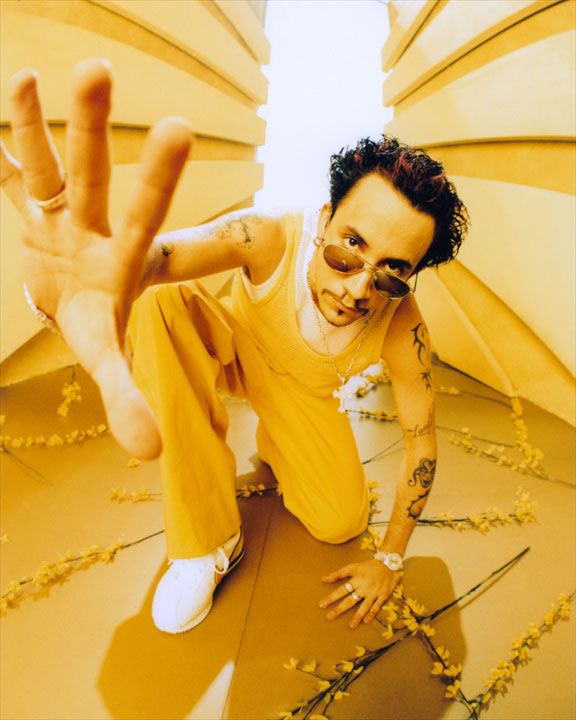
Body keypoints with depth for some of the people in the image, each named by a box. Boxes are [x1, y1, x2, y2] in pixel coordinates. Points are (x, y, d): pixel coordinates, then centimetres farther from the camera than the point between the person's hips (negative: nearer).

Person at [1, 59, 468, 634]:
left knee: (340, 524, -19)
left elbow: (421, 440, -17)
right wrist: (72, 290, -78)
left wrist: (390, 561, -13)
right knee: (159, 305, -34)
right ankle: (207, 540, -22)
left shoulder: (401, 331, -30)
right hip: (235, 349, 0)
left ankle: (275, 438, 18)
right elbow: (154, 256, -53)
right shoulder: (270, 239, -36)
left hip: (304, 393, 1)